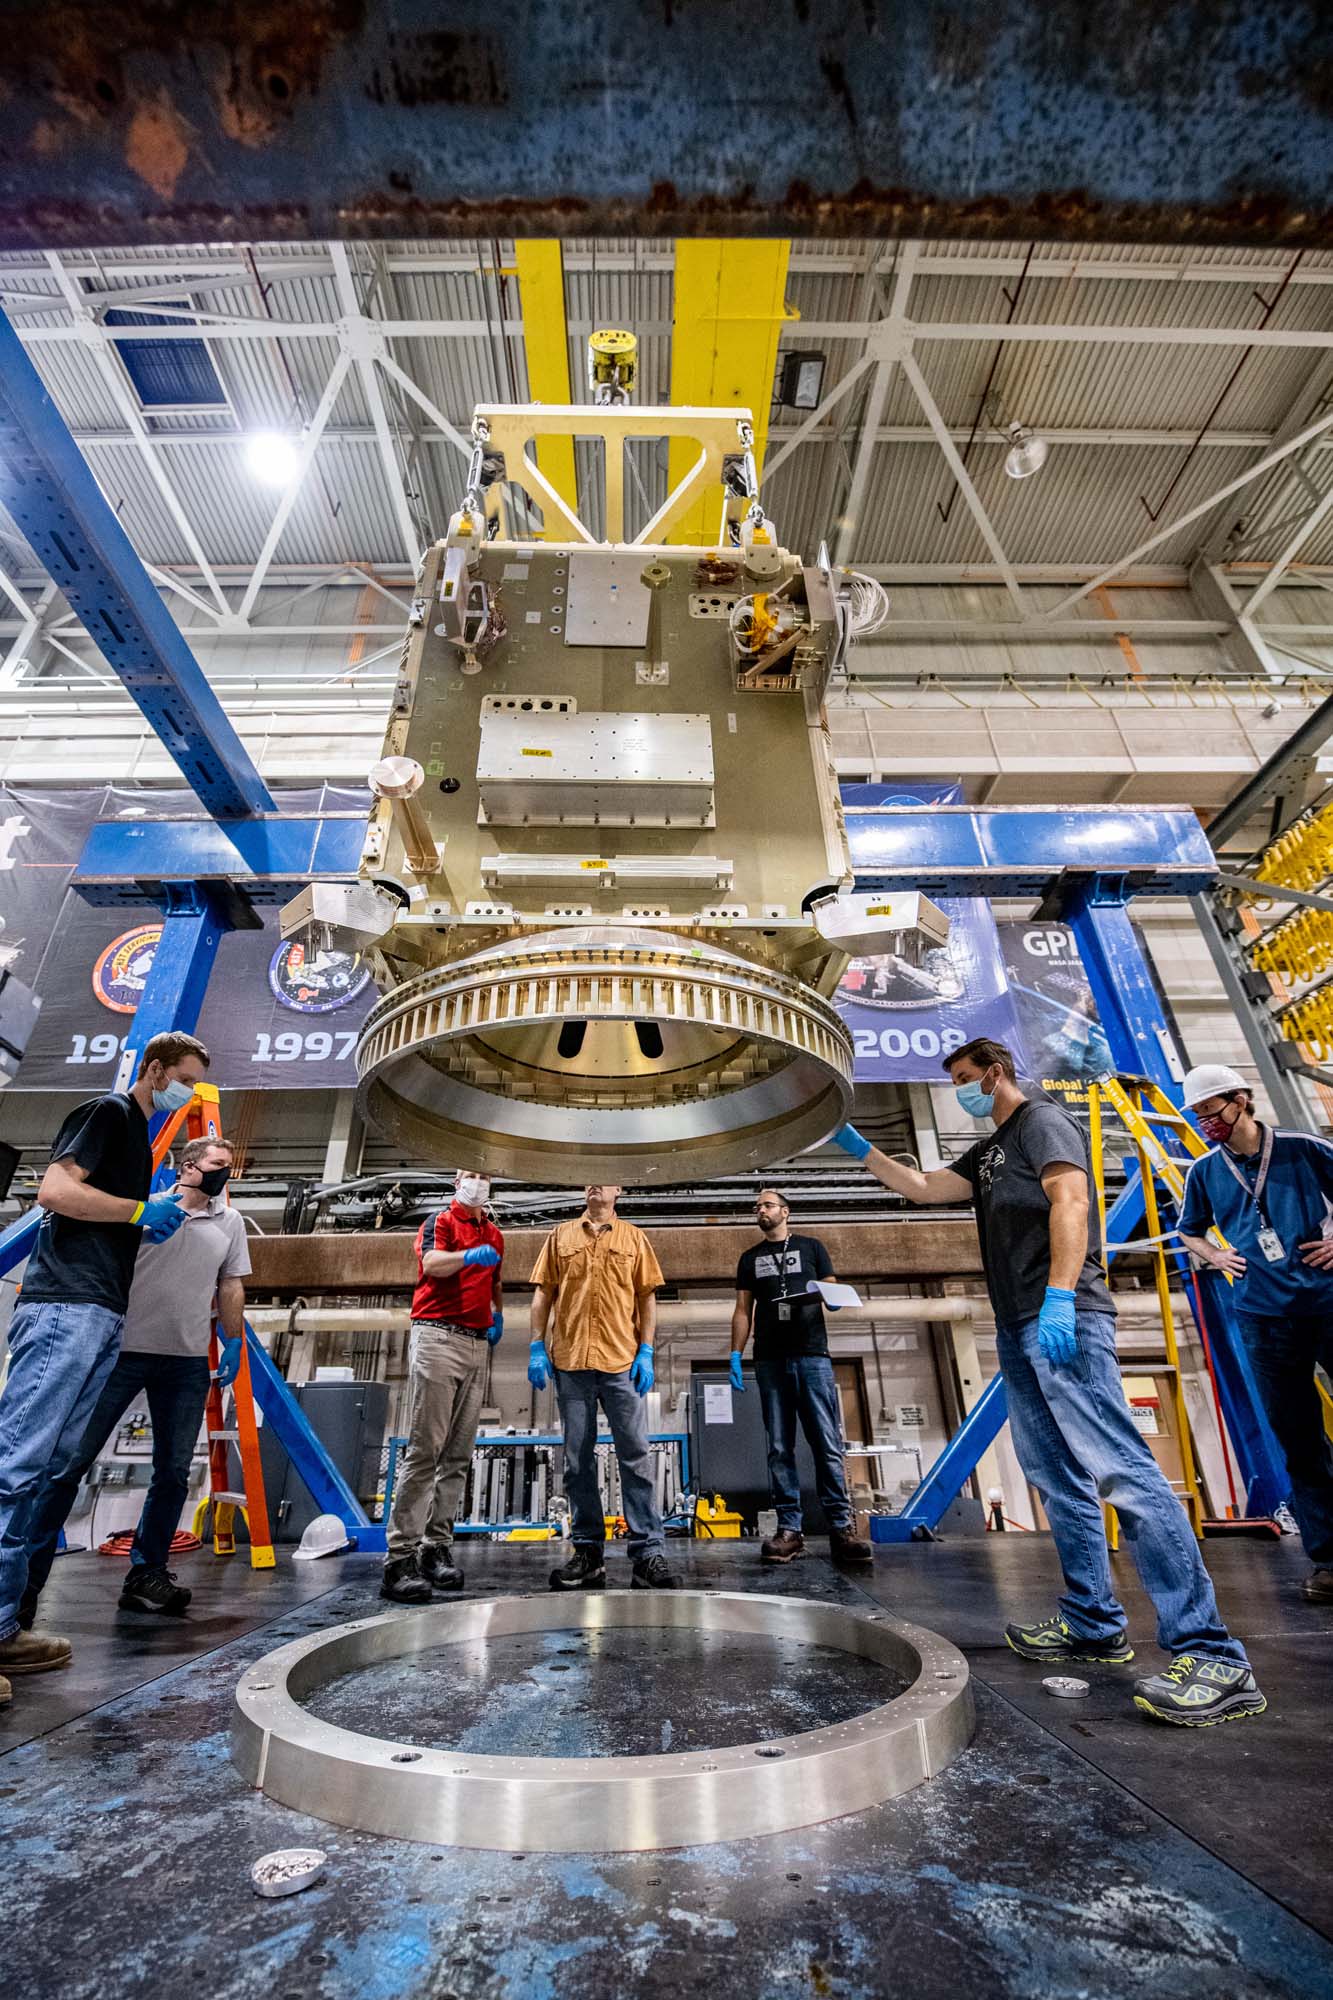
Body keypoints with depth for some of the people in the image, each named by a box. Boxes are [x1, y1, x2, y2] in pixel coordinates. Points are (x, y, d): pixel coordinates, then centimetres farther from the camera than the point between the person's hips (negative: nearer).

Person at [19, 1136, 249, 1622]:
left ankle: (147, 1574, 20)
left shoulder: (230, 1223, 9)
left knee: (173, 1472, 8)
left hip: (189, 1362, 3)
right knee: (70, 1461, 1)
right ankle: (27, 1576, 15)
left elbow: (231, 1288, 12)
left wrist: (234, 1342, 9)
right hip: (124, 1349, -3)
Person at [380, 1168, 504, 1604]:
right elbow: (432, 1264, -21)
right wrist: (468, 1255, -40)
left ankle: (437, 1546, 17)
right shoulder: (439, 1221, -1)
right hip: (437, 1337, -6)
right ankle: (399, 1557, -2)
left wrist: (498, 1315, 10)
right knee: (424, 1449, -7)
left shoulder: (494, 1235, 18)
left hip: (477, 1344, 6)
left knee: (458, 1454, 9)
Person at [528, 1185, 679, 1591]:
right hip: (570, 1360, 2)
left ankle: (648, 1554, 6)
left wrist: (646, 1351, -2)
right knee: (578, 1460, 9)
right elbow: (543, 1294, 10)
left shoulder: (634, 1238, 8)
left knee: (636, 1456, -1)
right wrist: (536, 1346, 1)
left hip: (622, 1361, -1)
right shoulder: (561, 1236, 11)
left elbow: (647, 1298, 7)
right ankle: (588, 1552, 20)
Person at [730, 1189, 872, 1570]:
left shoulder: (811, 1247, 12)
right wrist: (735, 1356, 4)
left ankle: (841, 1528, 0)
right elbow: (743, 1310, 14)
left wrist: (831, 1297, -15)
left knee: (827, 1443, -5)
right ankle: (789, 1529, 6)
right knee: (780, 1448, 2)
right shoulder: (750, 1258, 17)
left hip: (812, 1355, -2)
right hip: (770, 1360, 2)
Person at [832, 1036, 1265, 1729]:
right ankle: (1093, 1625, 19)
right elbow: (922, 1188, 25)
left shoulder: (1041, 1120, -4)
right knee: (1056, 1477, 11)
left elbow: (1070, 1200, -17)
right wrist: (861, 1150, 18)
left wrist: (1059, 1297, -25)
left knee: (1119, 1469, -13)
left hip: (1063, 1319, -10)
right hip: (1018, 1328, 10)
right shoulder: (987, 1152, 23)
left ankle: (1210, 1653, -9)